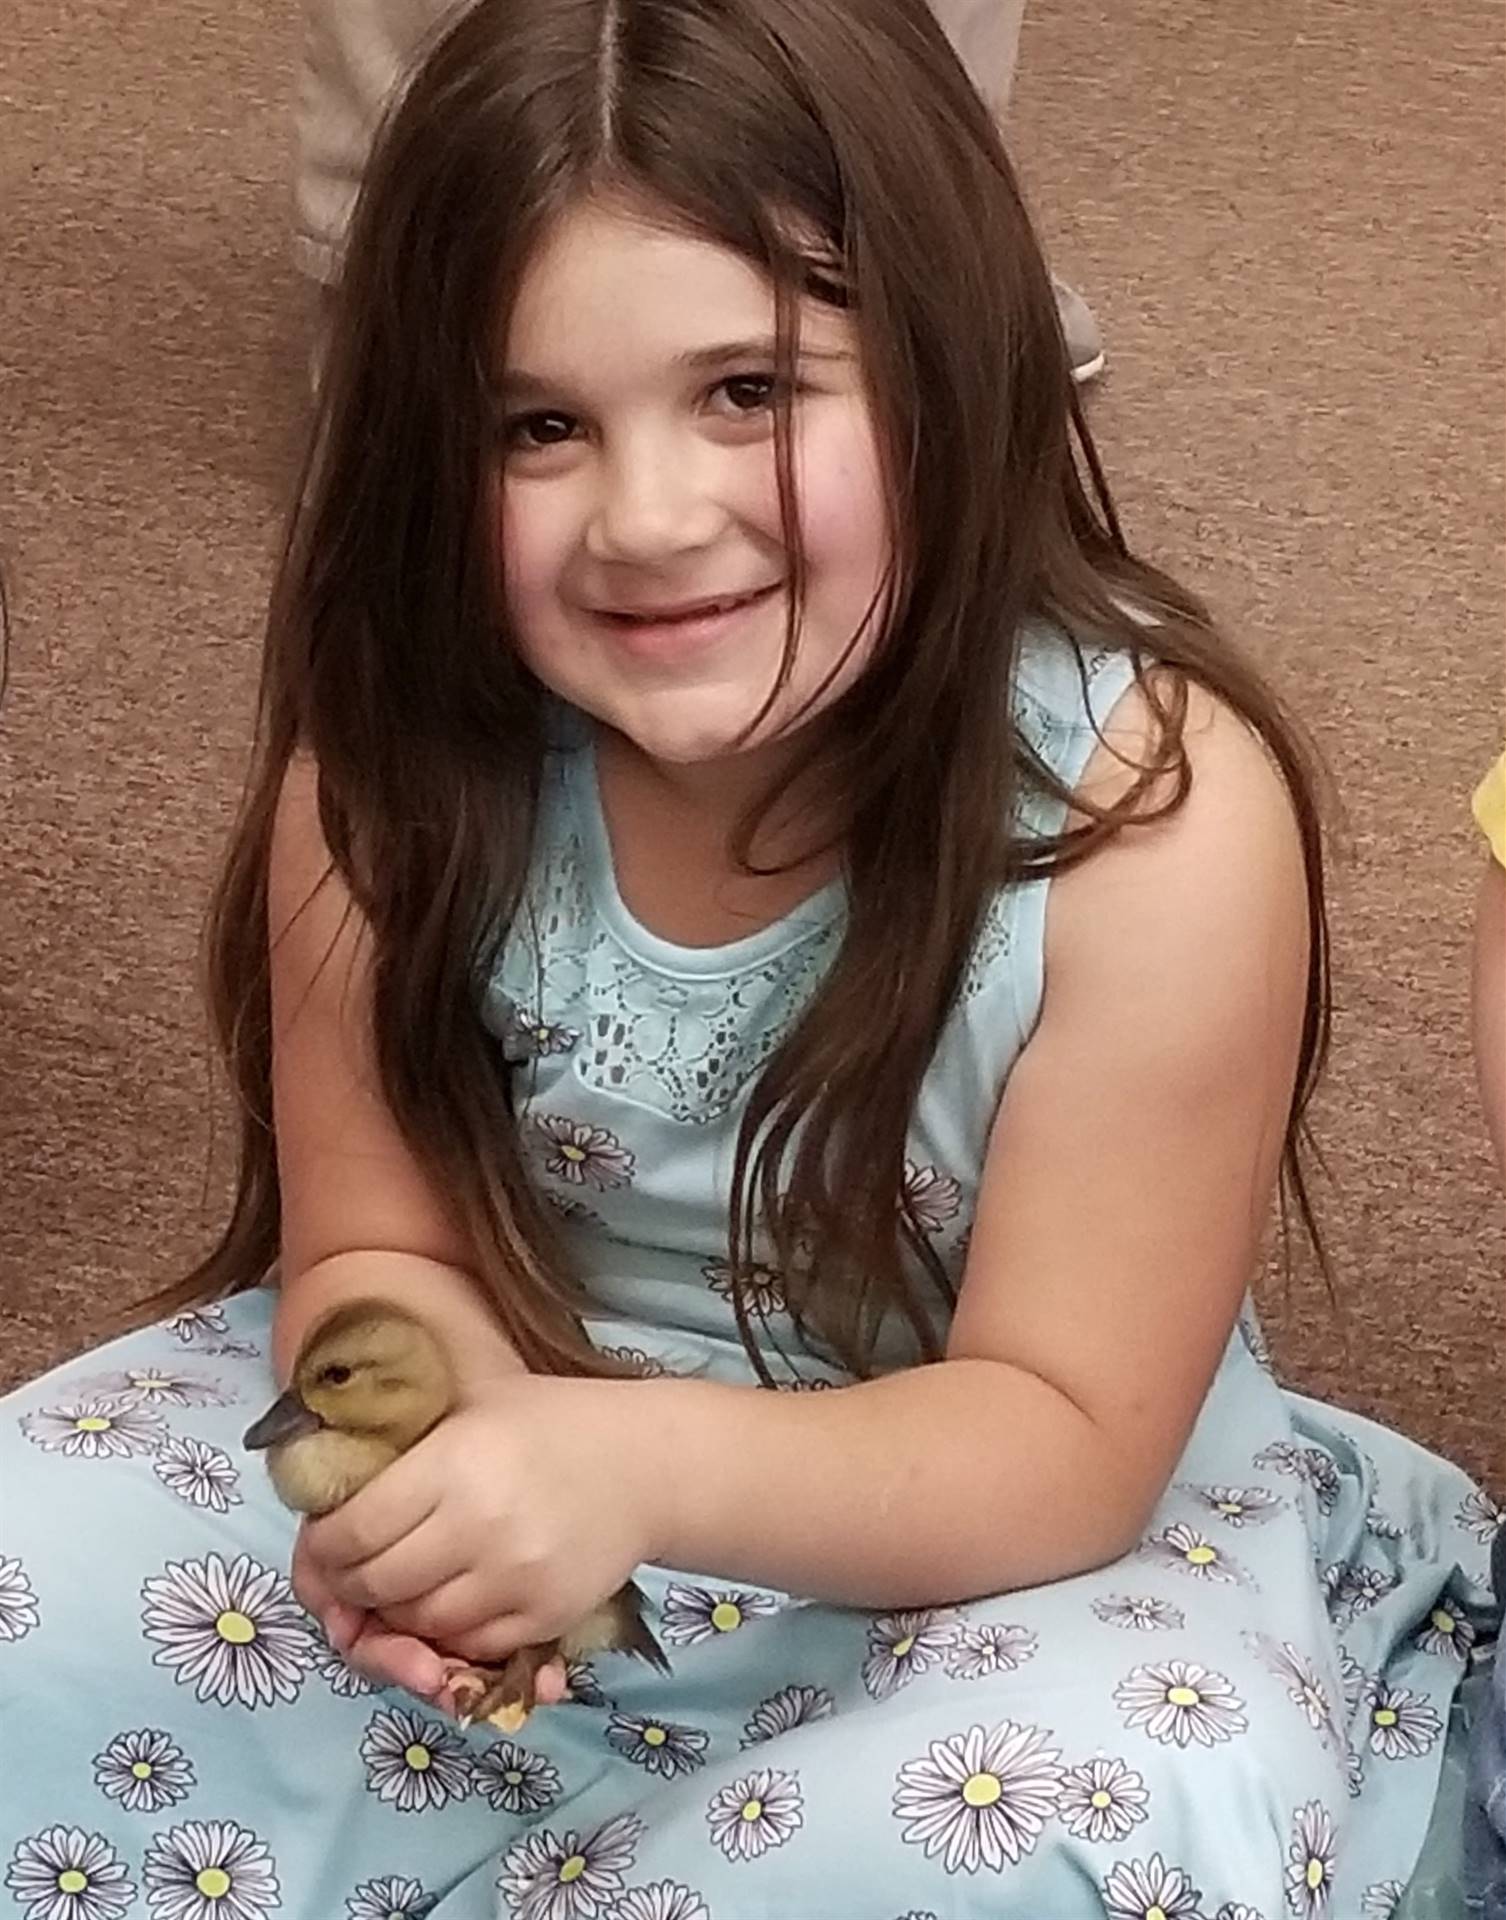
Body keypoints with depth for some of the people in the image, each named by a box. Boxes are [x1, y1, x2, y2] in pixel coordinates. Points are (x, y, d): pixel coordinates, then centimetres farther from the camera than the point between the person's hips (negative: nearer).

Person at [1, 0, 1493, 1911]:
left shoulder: (1153, 810, -25)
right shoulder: (396, 763, -16)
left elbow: (1069, 1434, -22)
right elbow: (379, 1245, -6)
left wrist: (640, 1463, -40)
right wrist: (430, 1437, -31)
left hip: (980, 1541, -3)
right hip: (525, 1428, 3)